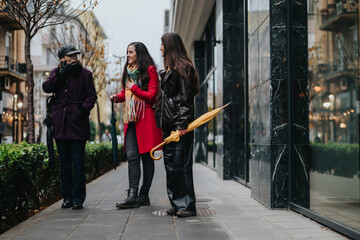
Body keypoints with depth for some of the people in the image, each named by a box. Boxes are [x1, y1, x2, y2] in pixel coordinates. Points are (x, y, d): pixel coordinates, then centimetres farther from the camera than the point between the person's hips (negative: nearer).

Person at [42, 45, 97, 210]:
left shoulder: (84, 73, 6)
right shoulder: (56, 73, 14)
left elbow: (92, 95, 3)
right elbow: (46, 87, -2)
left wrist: (84, 108, -13)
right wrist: (61, 73, -9)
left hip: (78, 122, -3)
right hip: (60, 123, 3)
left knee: (78, 160, -4)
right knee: (64, 161, 7)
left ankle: (78, 198, 3)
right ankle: (67, 197, 16)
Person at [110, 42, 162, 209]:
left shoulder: (149, 70, -2)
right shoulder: (128, 71, 19)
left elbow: (152, 96, -8)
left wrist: (134, 88, -7)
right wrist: (117, 97, 7)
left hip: (146, 118, -6)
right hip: (131, 119, 6)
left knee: (147, 156, 0)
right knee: (132, 156, -4)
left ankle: (144, 196, 5)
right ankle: (132, 195, -8)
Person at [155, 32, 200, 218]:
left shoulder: (183, 69, -8)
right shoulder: (169, 70, 20)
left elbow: (186, 98, -15)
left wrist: (183, 124, -20)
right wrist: (161, 123, 18)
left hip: (180, 125, -10)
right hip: (169, 125, 10)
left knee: (181, 164, -8)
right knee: (170, 164, 9)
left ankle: (188, 205, -2)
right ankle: (177, 204, 16)